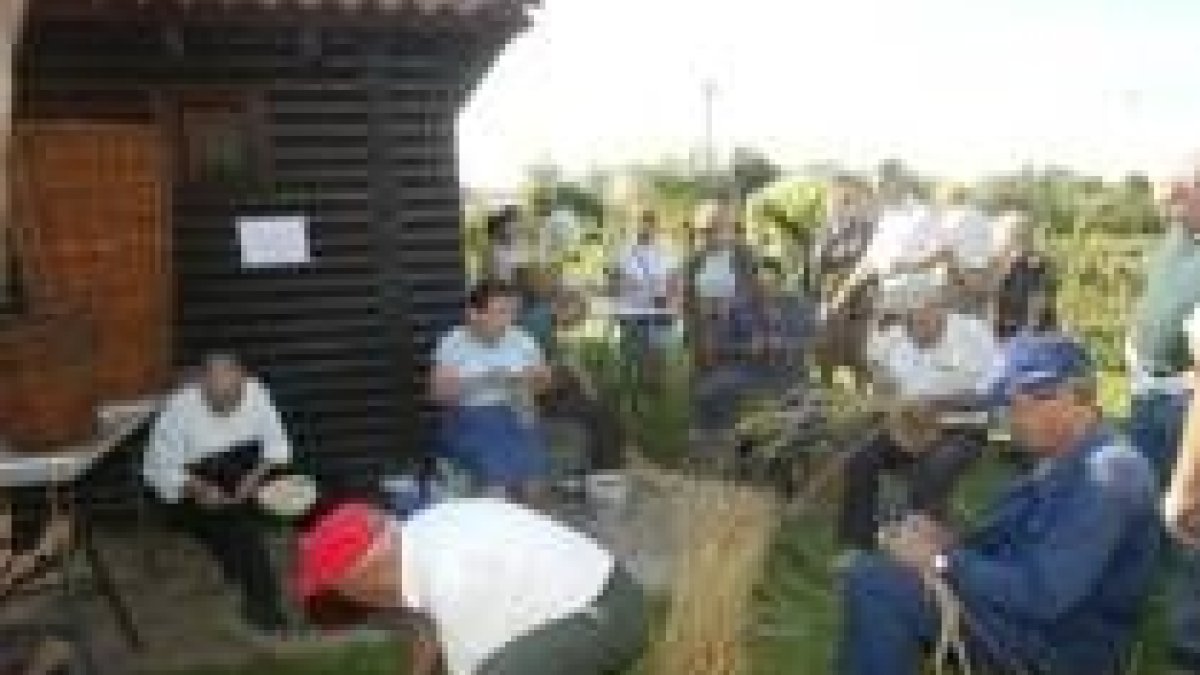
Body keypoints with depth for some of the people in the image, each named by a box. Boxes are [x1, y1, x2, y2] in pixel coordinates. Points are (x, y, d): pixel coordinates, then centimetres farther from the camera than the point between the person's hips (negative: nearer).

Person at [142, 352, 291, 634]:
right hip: (194, 492, -4)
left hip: (248, 480, 4)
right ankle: (264, 605, -14)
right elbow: (157, 468, -14)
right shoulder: (179, 410, -20)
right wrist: (197, 488, -28)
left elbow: (277, 445, -5)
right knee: (240, 528, -28)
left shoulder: (256, 393, -12)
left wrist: (258, 474, -23)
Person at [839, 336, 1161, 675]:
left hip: (1063, 648, -10)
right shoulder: (1068, 462, 12)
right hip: (1027, 612, 10)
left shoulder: (1107, 473, -20)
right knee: (869, 576, 4)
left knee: (877, 587, -21)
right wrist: (950, 543, -4)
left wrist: (943, 561, -18)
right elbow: (1009, 542, 14)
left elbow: (1043, 594, -27)